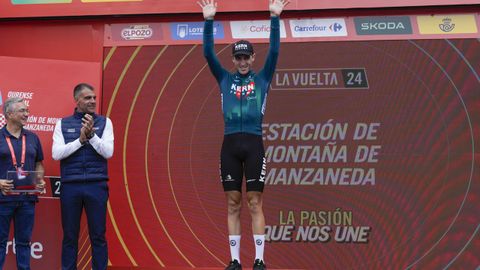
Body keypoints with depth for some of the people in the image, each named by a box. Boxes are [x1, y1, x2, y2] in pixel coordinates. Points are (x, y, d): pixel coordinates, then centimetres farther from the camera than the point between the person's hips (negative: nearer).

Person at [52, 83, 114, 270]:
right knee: (70, 236, 5)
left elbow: (108, 152, -4)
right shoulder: (63, 124, 7)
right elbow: (56, 153, -4)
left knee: (98, 235, 1)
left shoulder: (104, 122, 7)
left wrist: (91, 135, -17)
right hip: (70, 186, 1)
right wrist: (80, 140, -12)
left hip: (96, 185, 0)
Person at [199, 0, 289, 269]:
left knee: (255, 204, -2)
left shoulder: (262, 79, 10)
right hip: (230, 145, 2)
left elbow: (274, 51, 1)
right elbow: (208, 53, 7)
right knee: (233, 206, 5)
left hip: (254, 145, -2)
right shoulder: (225, 79, 14)